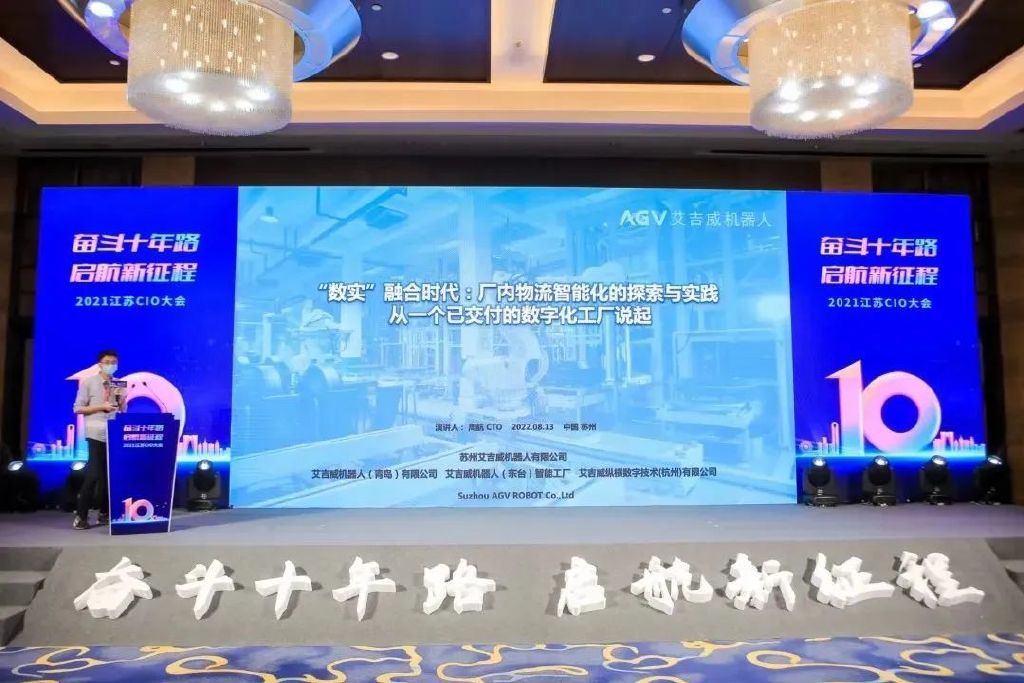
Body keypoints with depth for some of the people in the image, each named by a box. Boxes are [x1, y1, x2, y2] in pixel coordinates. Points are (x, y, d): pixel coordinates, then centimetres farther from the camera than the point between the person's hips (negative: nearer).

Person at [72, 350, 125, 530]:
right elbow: (78, 408, -4)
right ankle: (81, 515, -1)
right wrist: (101, 407, -15)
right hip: (97, 434, -5)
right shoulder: (88, 382, -1)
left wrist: (122, 400, -4)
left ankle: (105, 513, 17)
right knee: (94, 474, -10)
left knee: (109, 474, 8)